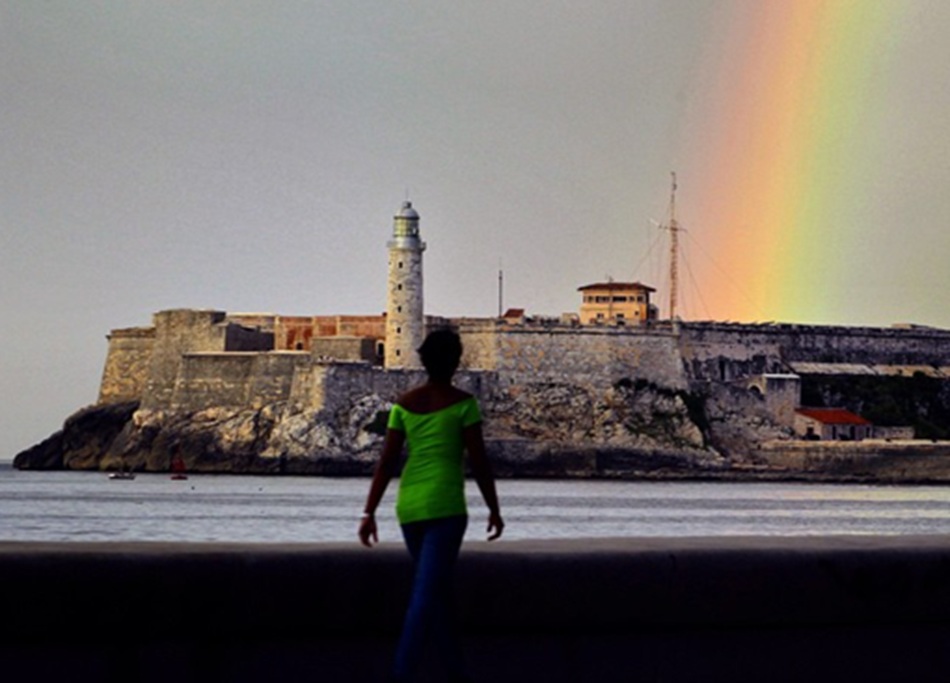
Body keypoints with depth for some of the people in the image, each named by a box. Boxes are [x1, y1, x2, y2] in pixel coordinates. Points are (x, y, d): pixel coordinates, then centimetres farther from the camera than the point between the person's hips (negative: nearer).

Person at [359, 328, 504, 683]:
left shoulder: (403, 403, 8)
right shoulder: (463, 402, -5)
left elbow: (386, 462, 3)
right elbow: (478, 462, -6)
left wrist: (369, 513, 3)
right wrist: (494, 509, 3)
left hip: (409, 506, 6)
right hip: (445, 506, -6)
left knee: (439, 591, 18)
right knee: (426, 594, -11)